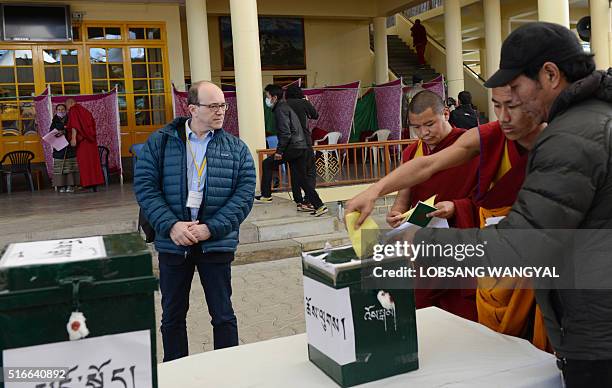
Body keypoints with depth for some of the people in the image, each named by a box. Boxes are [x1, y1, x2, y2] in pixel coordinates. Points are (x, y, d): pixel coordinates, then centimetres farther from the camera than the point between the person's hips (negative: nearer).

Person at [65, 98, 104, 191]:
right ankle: (95, 183, 6)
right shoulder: (84, 110, 17)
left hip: (81, 139, -7)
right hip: (90, 138, 7)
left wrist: (73, 138, -20)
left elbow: (74, 126, -15)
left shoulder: (73, 111, -3)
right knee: (93, 160, 6)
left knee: (84, 161, -4)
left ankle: (87, 184, -6)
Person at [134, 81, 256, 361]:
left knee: (223, 315, 8)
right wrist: (170, 225, -16)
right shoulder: (159, 142, 1)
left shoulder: (236, 148, 2)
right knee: (172, 315, 14)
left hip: (216, 243, 0)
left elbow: (245, 194, -4)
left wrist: (211, 228, -15)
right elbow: (144, 185, -4)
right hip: (172, 242, 1)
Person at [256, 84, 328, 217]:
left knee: (267, 164, 4)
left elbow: (285, 133, -19)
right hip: (301, 147, 9)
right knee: (301, 178, 9)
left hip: (292, 147, -9)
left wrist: (279, 151, -15)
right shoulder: (285, 107, 22)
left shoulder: (280, 109, -9)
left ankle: (266, 196, 9)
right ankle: (319, 206, 5)